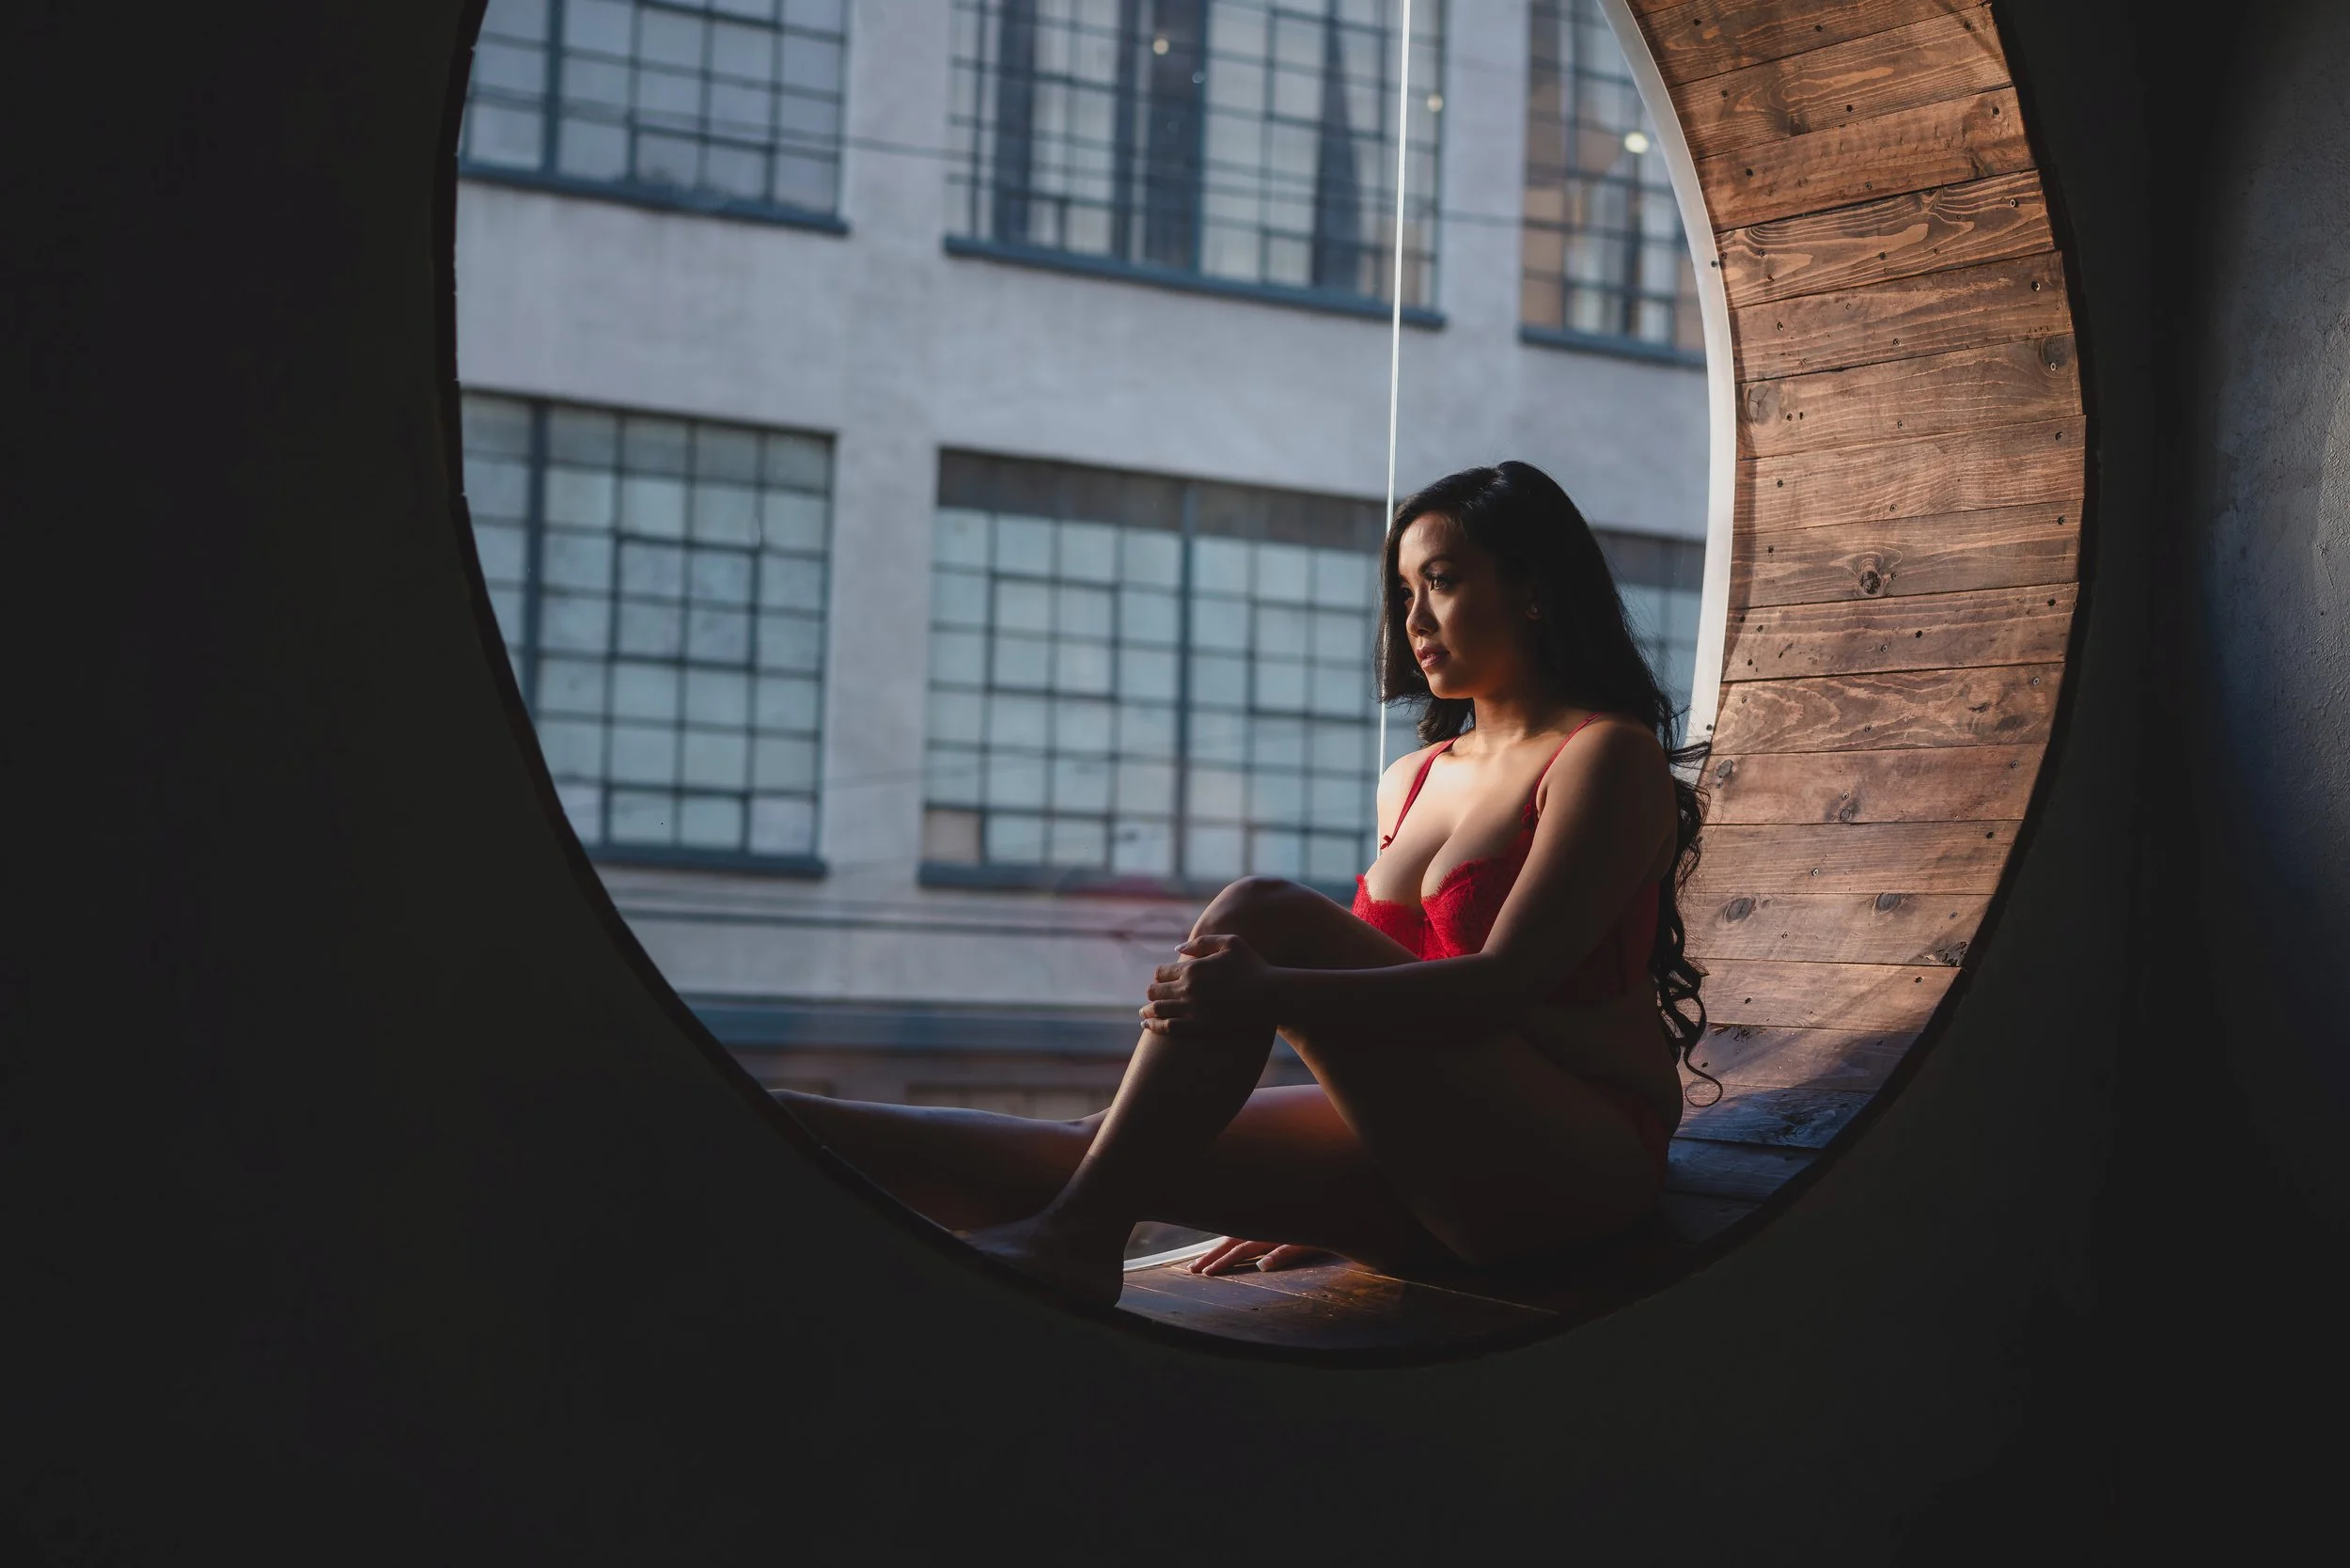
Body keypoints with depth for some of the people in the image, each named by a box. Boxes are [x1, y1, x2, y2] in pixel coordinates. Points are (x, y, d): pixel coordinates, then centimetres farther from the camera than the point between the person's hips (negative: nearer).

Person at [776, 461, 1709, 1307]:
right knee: (1105, 1155, -13)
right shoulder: (1410, 783, 20)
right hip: (1429, 1168, 7)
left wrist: (1274, 994, -30)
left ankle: (1077, 1236, -28)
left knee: (1262, 917, -23)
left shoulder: (1611, 756, -3)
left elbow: (1507, 984, -17)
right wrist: (1309, 1207, 12)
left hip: (1580, 1159, -7)